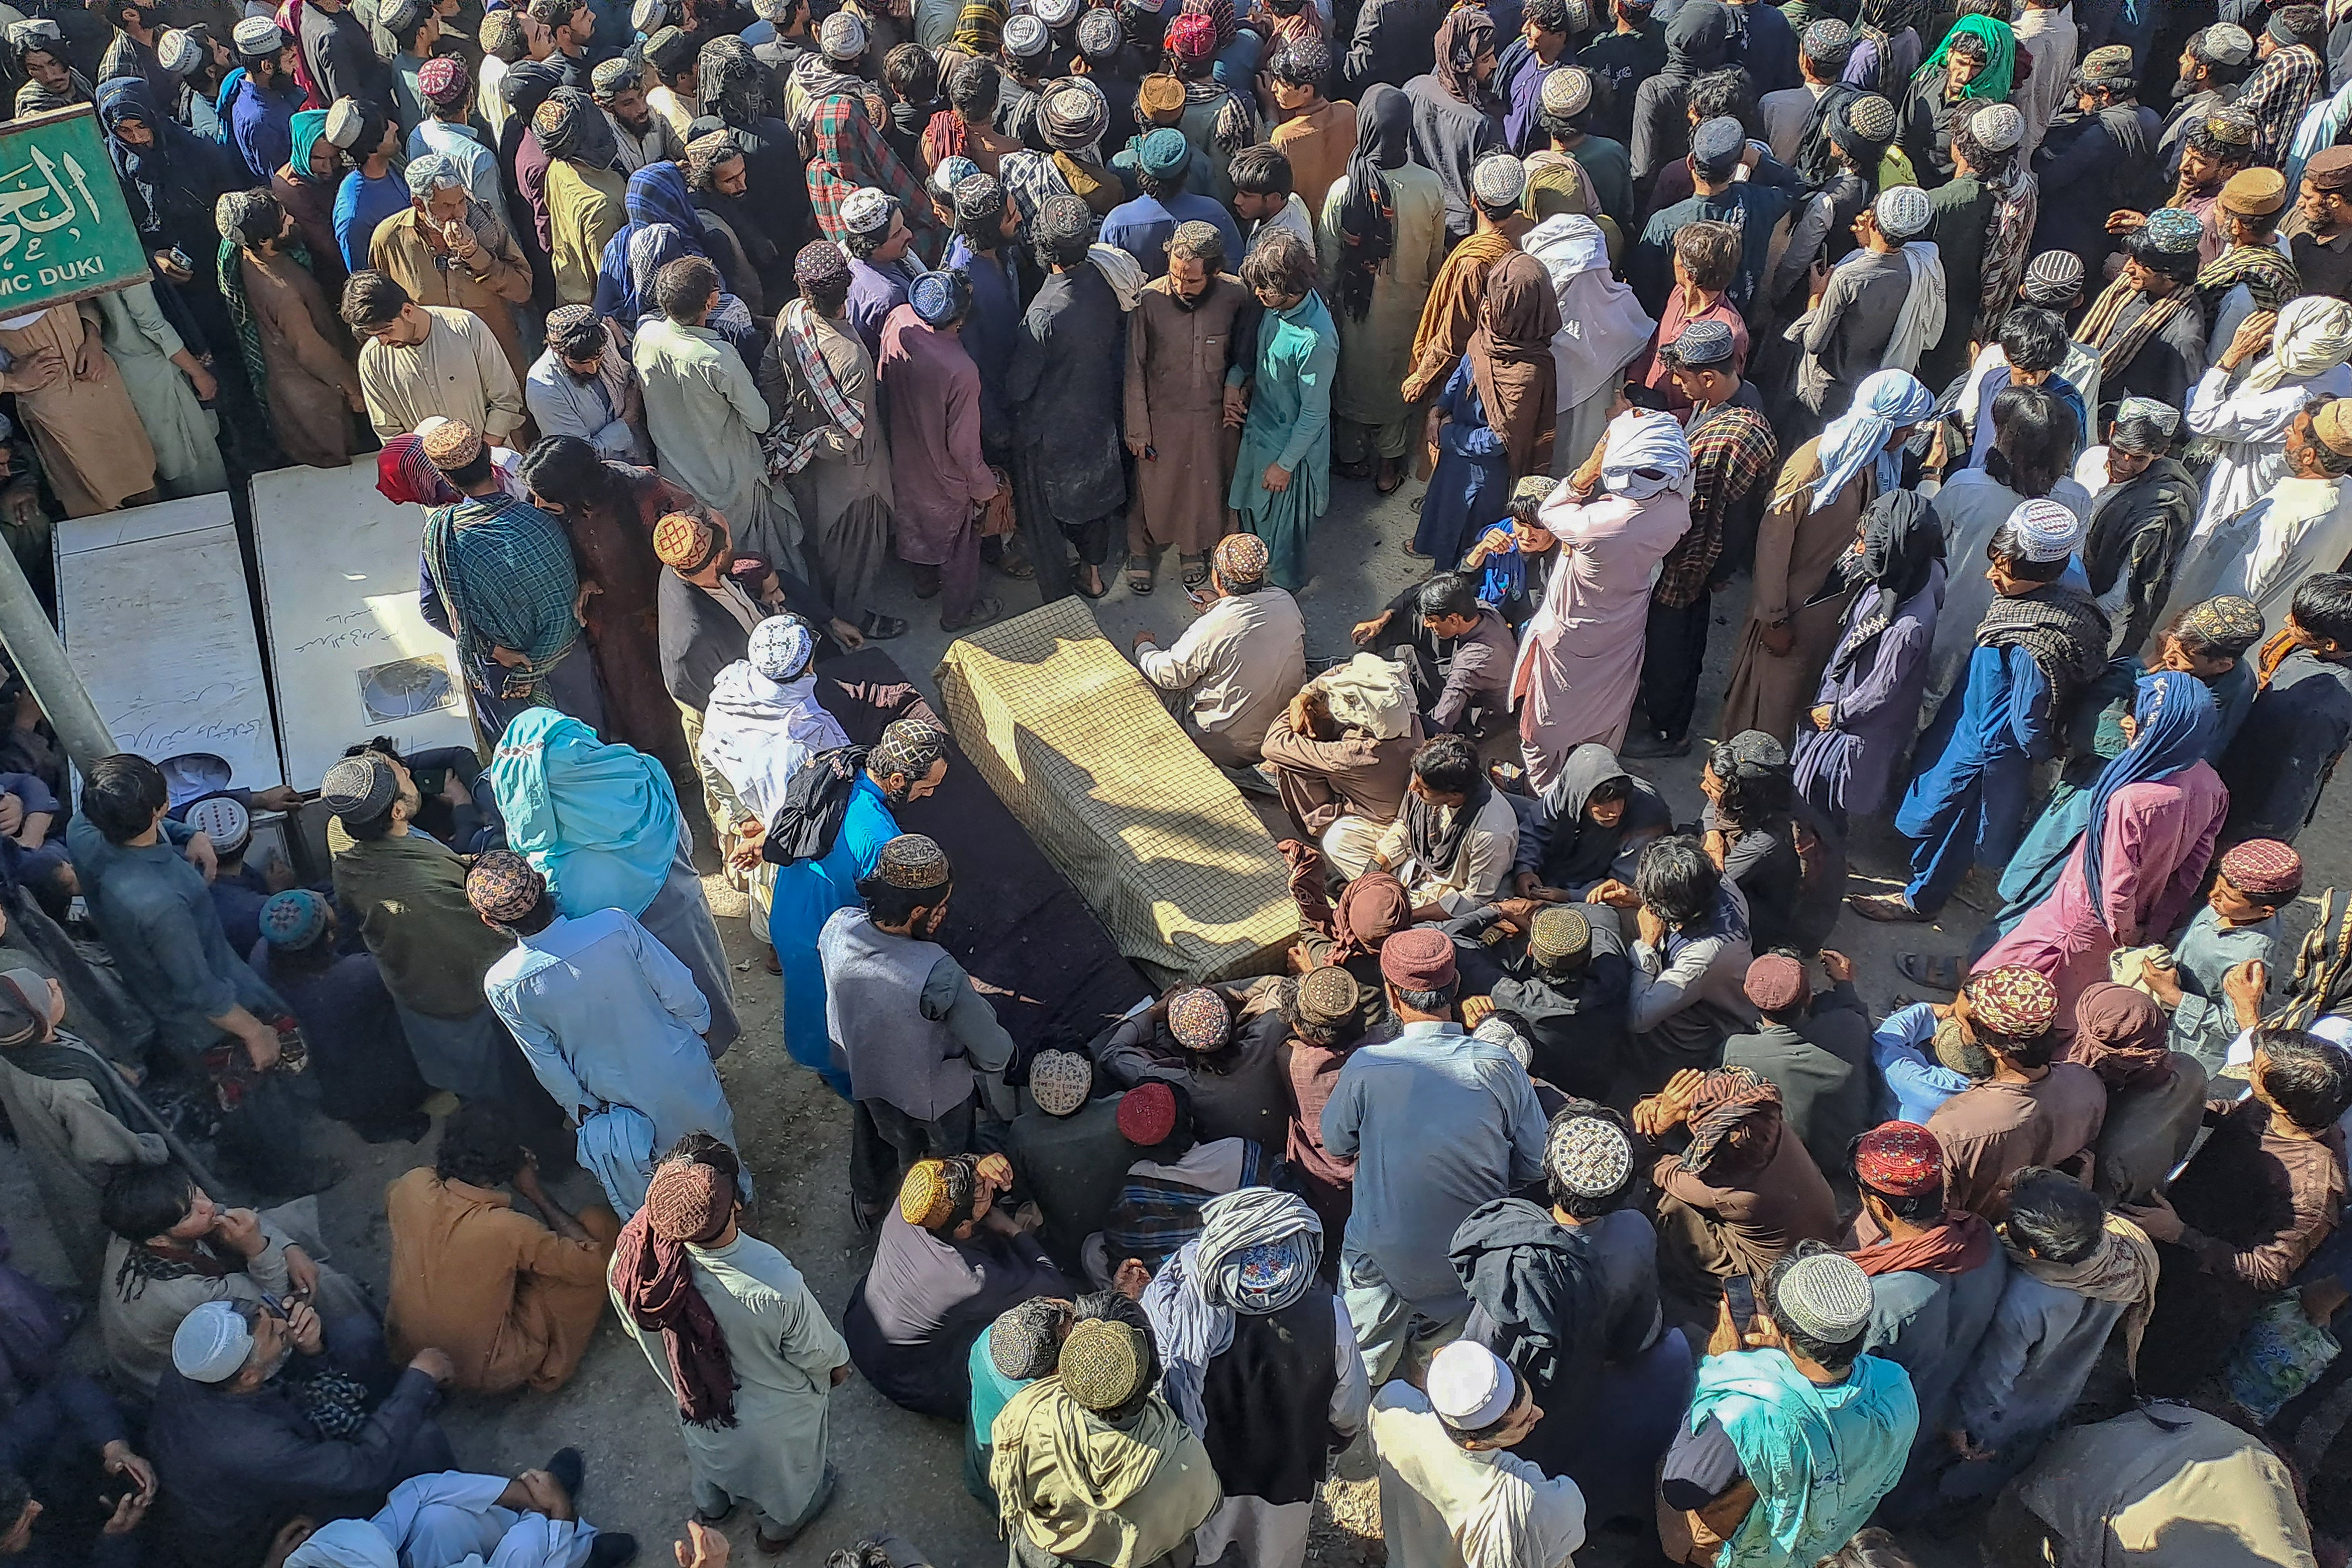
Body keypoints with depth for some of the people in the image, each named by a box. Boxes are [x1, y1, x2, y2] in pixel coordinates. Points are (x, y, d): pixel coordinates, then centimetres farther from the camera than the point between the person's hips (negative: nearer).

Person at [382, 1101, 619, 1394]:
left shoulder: (411, 1187, -17)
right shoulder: (508, 1230, -32)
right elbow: (591, 1262, -17)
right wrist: (536, 1193, -12)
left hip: (405, 1350, 6)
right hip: (484, 1373, -6)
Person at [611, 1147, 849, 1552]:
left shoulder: (632, 1262, -35)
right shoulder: (776, 1286, -45)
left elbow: (635, 1329, -11)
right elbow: (816, 1352, -23)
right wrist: (837, 1363, 0)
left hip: (696, 1399, 3)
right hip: (776, 1415, -3)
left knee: (710, 1451, 38)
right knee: (788, 1474, 33)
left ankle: (712, 1502, 68)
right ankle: (779, 1524, 62)